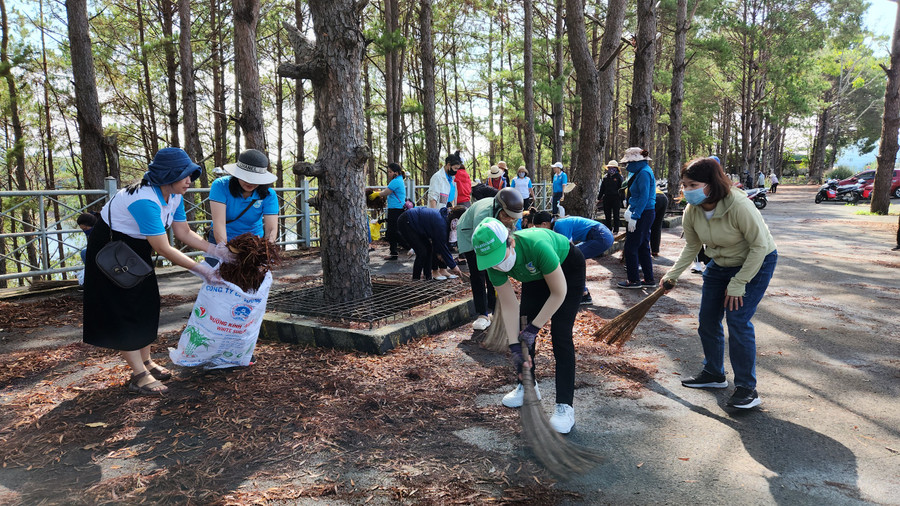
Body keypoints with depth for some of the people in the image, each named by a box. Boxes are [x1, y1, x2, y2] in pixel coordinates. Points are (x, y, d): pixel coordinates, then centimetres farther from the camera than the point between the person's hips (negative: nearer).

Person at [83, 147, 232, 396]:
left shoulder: (174, 196, -9)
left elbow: (183, 232, -3)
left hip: (136, 248, 9)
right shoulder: (145, 200, -36)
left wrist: (216, 250, -15)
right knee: (124, 309, -7)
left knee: (146, 303, 10)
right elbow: (163, 249, -35)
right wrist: (200, 270, -31)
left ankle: (145, 361, 22)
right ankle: (138, 375, -5)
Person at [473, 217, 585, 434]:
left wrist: (534, 328, -23)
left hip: (568, 268, -5)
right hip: (535, 275, 5)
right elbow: (509, 306, -17)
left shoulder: (536, 245, -44)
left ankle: (565, 406, -9)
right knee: (523, 328, 3)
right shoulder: (494, 265, -27)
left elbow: (559, 293, -29)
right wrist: (514, 346, -21)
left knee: (560, 333, -14)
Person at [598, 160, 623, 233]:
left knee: (615, 215, 1)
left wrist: (622, 199, -8)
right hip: (607, 198, 4)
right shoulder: (605, 177, 10)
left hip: (616, 198, -4)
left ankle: (615, 230, 8)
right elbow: (602, 189, 15)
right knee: (607, 215, 9)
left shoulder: (619, 177, -2)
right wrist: (599, 198, 13)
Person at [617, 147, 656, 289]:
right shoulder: (641, 171, 16)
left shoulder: (644, 173, -15)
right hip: (644, 214, 10)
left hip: (643, 214, -10)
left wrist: (634, 217, -22)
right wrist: (630, 210, 19)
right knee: (643, 247, 13)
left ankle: (633, 280, 2)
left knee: (630, 247, -5)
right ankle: (649, 279, 19)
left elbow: (644, 197, -21)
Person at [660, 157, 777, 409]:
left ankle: (747, 388, -1)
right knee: (707, 320, 7)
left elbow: (759, 246, -25)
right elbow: (691, 247, 3)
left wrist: (738, 284, -22)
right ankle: (714, 374, 28)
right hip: (720, 264, 7)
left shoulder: (739, 206, -33)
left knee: (738, 321, -15)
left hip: (755, 264, -6)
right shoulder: (692, 211, -14)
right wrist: (672, 275, -2)